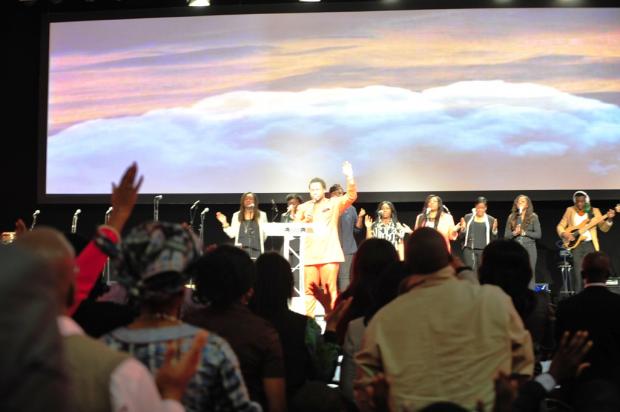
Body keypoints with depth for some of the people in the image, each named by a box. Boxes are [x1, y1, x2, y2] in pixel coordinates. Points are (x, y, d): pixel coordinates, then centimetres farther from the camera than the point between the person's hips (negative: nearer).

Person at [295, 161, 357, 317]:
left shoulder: (334, 203, 9)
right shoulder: (304, 207, 16)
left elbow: (351, 196, -7)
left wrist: (349, 177, -20)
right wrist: (305, 220, -9)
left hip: (329, 254, -2)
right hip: (309, 255, 2)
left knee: (330, 289, -5)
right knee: (309, 290, 0)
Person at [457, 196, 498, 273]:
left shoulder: (491, 220, 4)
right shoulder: (468, 217, 6)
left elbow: (493, 239, 6)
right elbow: (461, 237, 9)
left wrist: (494, 230, -10)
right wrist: (463, 229, -10)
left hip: (484, 251, 1)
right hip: (469, 249, 0)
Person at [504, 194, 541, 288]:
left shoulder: (533, 217, 4)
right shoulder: (512, 217, 9)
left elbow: (538, 234, -1)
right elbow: (506, 235, 8)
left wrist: (524, 233, -10)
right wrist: (514, 233, -12)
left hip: (529, 248, -2)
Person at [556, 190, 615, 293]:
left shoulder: (594, 211, 7)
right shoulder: (570, 210, 7)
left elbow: (603, 228, 3)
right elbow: (560, 226, 8)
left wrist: (609, 219, -15)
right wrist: (564, 234, -11)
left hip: (589, 245, 1)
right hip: (575, 245, -1)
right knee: (577, 273, -7)